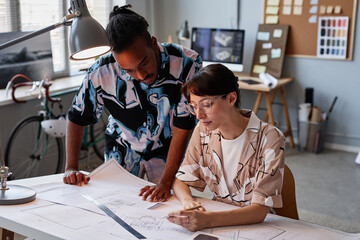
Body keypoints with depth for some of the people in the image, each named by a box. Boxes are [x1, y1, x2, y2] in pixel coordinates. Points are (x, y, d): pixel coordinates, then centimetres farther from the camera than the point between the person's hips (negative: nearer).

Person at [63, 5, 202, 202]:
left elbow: (182, 128, -25)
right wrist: (71, 168, -13)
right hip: (122, 149, 1)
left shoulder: (187, 65, -30)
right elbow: (77, 118, -8)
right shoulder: (102, 73, -26)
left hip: (166, 150, -1)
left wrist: (165, 182, -31)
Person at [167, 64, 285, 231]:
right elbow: (181, 180, 4)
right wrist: (187, 201, -19)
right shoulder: (203, 131, -1)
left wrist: (208, 220, -36)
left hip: (256, 226, -4)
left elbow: (260, 210, -22)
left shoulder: (270, 139, -17)